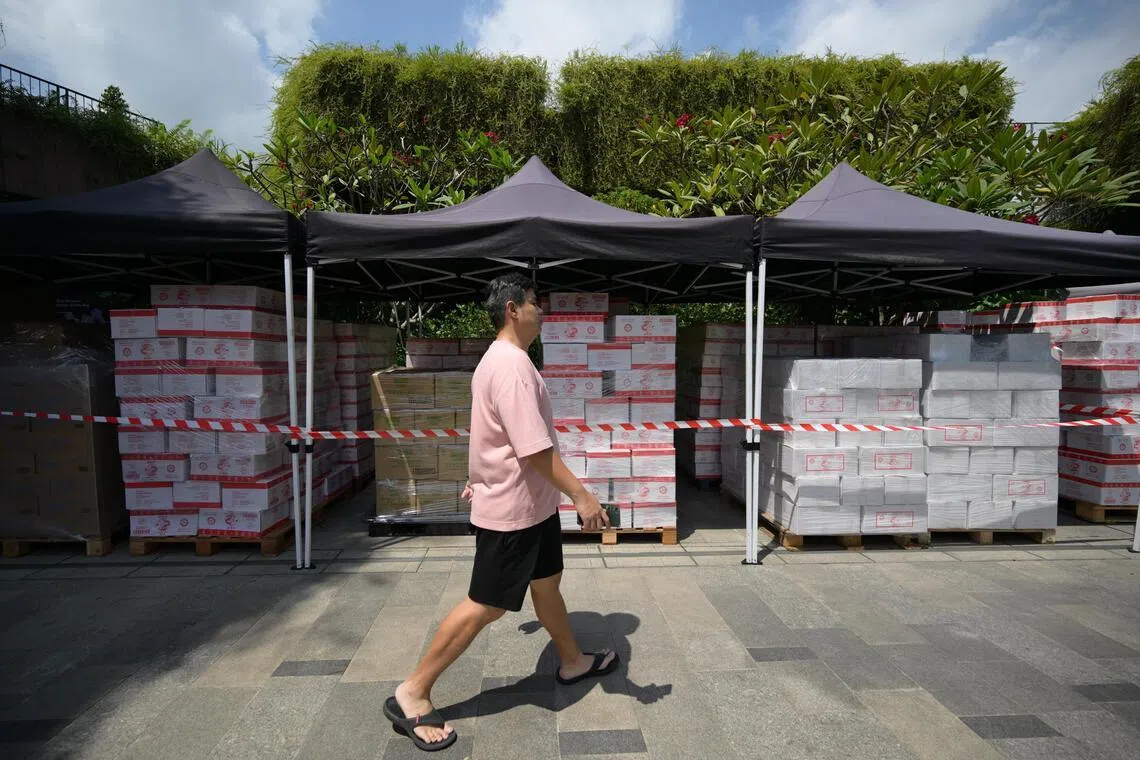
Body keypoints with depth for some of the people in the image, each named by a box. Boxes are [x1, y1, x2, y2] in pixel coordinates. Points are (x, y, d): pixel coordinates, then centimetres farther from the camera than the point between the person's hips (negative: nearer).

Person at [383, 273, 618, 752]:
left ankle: (573, 661, 42)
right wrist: (581, 495, -26)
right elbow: (534, 448, -29)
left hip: (533, 503, 10)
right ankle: (412, 695, 16)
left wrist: (479, 478, 29)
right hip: (512, 510, -10)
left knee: (547, 583, 23)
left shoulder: (498, 360, 10)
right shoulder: (512, 363, -24)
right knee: (486, 605, 1)